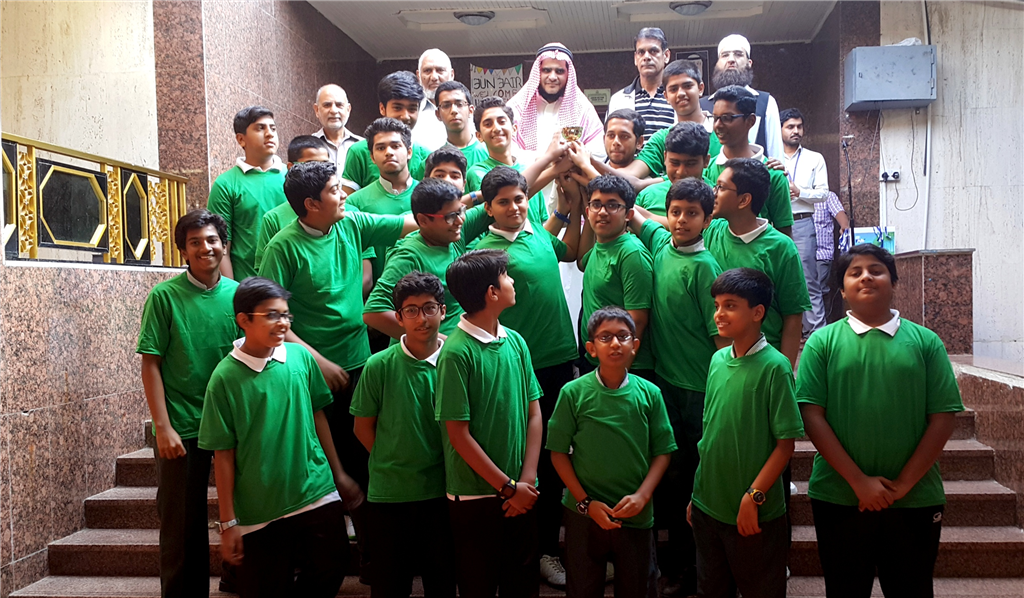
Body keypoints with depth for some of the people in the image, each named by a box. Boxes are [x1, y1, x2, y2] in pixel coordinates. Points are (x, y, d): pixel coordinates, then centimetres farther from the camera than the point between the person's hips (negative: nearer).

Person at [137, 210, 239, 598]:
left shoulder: (238, 294, 2)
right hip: (182, 430, -2)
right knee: (182, 526, 7)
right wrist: (163, 427, -11)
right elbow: (150, 364, -5)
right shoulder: (164, 296, -5)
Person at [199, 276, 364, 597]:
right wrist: (228, 523, -4)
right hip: (261, 511, -3)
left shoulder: (300, 356, -2)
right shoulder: (225, 377, -10)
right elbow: (223, 454, -6)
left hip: (318, 495, 3)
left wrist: (339, 474, 14)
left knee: (331, 570, 9)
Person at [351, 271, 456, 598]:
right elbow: (363, 427, 1)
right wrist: (394, 464, -2)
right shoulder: (379, 366, -8)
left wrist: (450, 469, -2)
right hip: (389, 494, -1)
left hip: (442, 491, 1)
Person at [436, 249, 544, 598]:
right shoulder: (457, 352, -15)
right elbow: (459, 434, -15)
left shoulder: (516, 342, 2)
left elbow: (534, 415, 4)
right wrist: (508, 487, -12)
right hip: (476, 495, -5)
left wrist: (527, 480, -5)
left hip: (521, 492, 5)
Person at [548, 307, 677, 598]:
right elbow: (558, 452, -5)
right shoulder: (573, 393, -9)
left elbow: (662, 451, 0)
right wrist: (585, 502, -10)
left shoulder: (649, 393, -5)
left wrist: (642, 495, -12)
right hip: (584, 514, -1)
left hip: (636, 515, 1)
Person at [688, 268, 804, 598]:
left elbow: (786, 443, -14)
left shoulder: (774, 366, -15)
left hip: (757, 514, -6)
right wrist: (697, 495, 12)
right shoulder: (717, 360, 4)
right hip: (708, 507, 6)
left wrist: (753, 497, -18)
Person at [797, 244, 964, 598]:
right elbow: (812, 416, -6)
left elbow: (942, 418, -2)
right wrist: (859, 481, -12)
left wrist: (903, 484, -9)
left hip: (915, 500, 1)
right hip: (839, 498, 0)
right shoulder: (823, 342, 0)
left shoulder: (925, 342, 2)